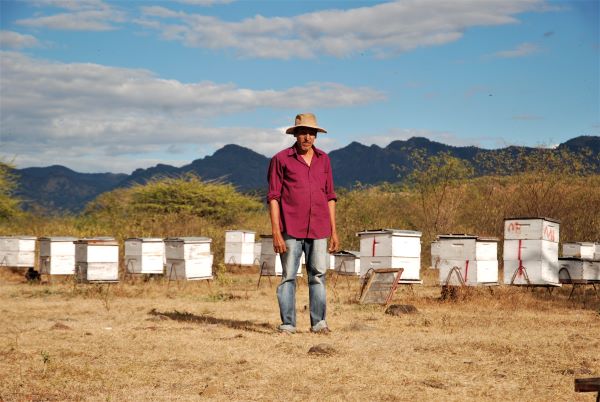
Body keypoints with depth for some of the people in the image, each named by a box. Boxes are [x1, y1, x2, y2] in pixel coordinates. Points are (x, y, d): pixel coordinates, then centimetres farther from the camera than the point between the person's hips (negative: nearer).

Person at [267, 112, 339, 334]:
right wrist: (276, 233, -9)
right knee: (288, 277, 0)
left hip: (318, 231, 3)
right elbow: (273, 197, -2)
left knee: (318, 276, 3)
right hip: (291, 230, -3)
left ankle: (319, 322, 9)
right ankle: (287, 324, 4)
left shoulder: (323, 159, 11)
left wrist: (334, 231, 10)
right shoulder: (281, 159, 0)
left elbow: (330, 197, 14)